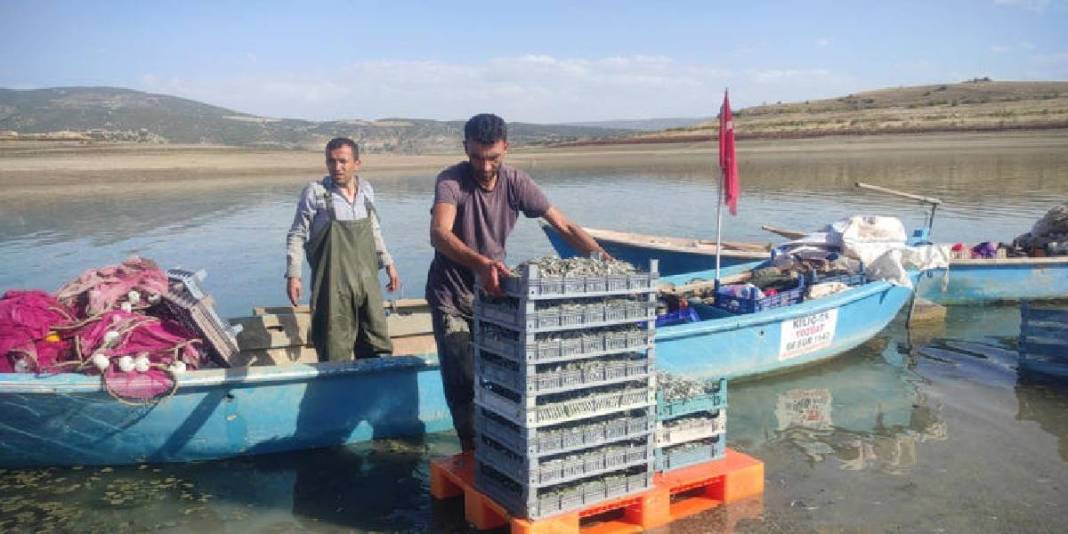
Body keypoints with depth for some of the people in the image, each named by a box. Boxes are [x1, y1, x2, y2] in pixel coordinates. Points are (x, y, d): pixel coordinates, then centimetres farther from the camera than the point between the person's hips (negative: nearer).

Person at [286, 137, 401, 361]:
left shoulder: (366, 190, 8)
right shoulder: (315, 193, -6)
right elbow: (297, 236, -2)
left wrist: (388, 263, 18)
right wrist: (293, 275, -8)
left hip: (367, 279, 5)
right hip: (333, 284, -5)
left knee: (377, 347, 11)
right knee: (335, 351, -2)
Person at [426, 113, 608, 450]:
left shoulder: (516, 183, -10)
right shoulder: (451, 181, -21)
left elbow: (565, 226, -9)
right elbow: (439, 234, -39)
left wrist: (604, 258, -22)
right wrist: (481, 263, -57)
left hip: (494, 291, 3)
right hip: (451, 296, -3)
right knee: (462, 382, -6)